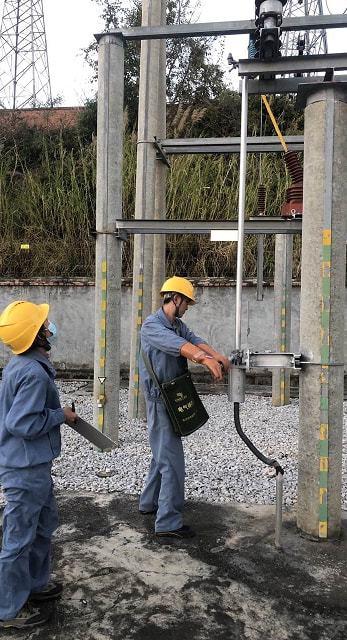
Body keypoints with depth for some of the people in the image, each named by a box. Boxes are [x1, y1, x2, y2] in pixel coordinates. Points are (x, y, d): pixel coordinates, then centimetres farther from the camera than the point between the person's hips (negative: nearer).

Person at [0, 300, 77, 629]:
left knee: (44, 523, 24)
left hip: (30, 463, 10)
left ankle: (35, 583, 42)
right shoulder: (34, 373, -26)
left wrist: (56, 413, 8)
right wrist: (61, 415, -16)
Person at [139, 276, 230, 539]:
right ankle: (169, 522, -3)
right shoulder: (152, 325, -15)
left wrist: (218, 355, -23)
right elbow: (177, 345, -33)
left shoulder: (179, 324, 13)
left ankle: (150, 502, 36)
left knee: (163, 453, 20)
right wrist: (205, 359, -47)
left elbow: (194, 340, -4)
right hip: (160, 399, -10)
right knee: (172, 459, -9)